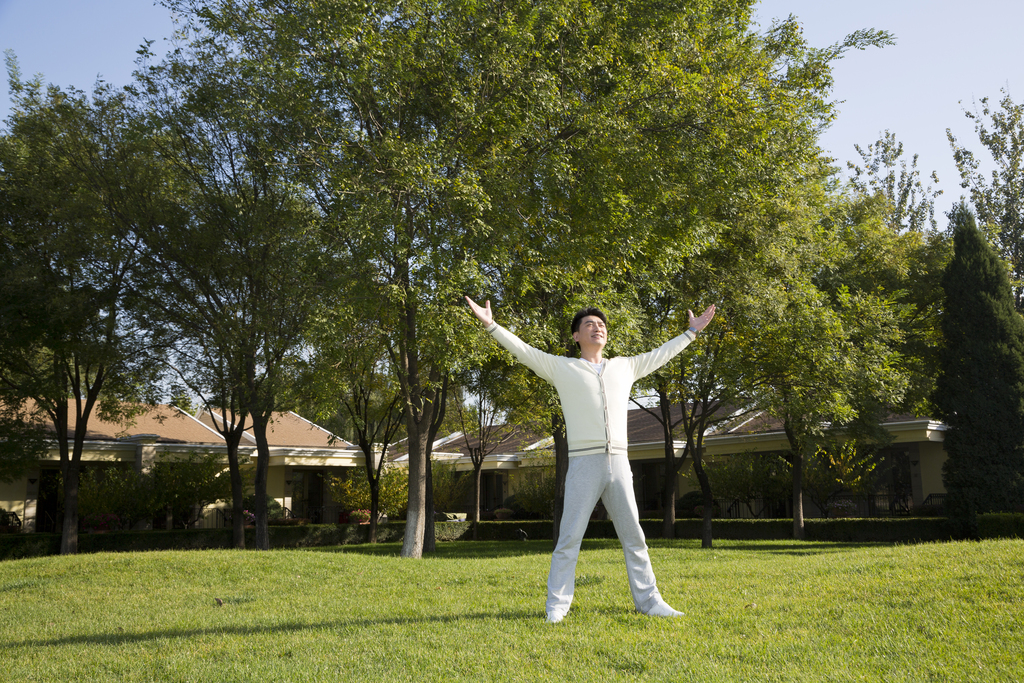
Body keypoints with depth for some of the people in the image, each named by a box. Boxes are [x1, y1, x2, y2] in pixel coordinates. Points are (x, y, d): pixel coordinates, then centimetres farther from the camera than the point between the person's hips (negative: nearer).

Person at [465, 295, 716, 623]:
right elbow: (523, 350, 4)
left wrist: (692, 332, 34)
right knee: (569, 537, -3)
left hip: (619, 462, 4)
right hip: (584, 463, -3)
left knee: (633, 535, 9)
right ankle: (557, 605, 4)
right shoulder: (561, 367, 8)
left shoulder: (625, 366, 18)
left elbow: (660, 354, 29)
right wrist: (491, 325, -4)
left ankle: (648, 600, 18)